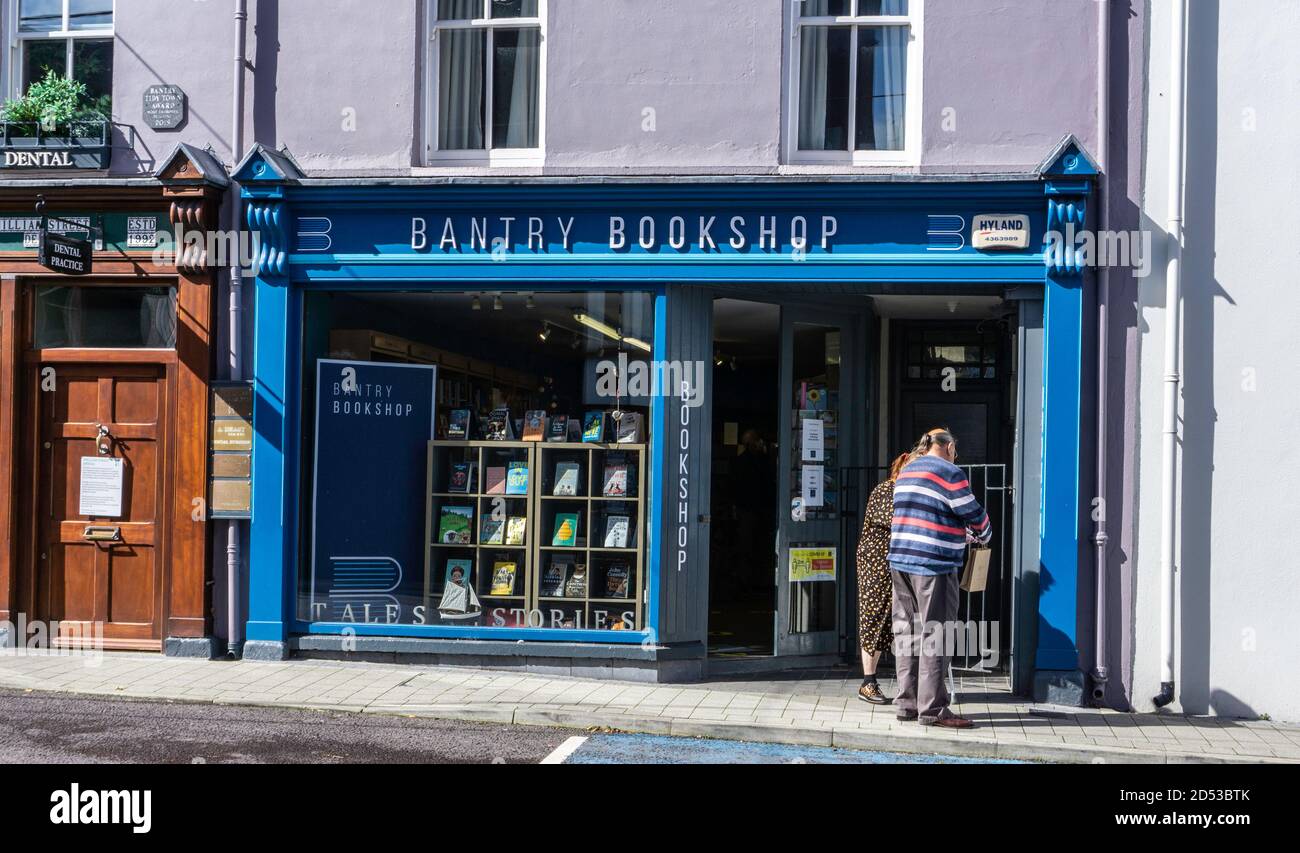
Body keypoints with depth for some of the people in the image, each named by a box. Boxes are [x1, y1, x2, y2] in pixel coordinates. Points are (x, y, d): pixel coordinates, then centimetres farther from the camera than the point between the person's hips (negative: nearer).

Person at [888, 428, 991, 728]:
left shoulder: (907, 471, 19)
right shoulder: (949, 472, -7)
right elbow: (973, 513, -6)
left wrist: (963, 534, 26)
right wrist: (983, 535, 15)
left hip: (900, 560, 8)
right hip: (934, 564, -8)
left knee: (907, 632, 11)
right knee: (935, 634, -4)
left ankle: (907, 703, 15)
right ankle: (932, 709, -4)